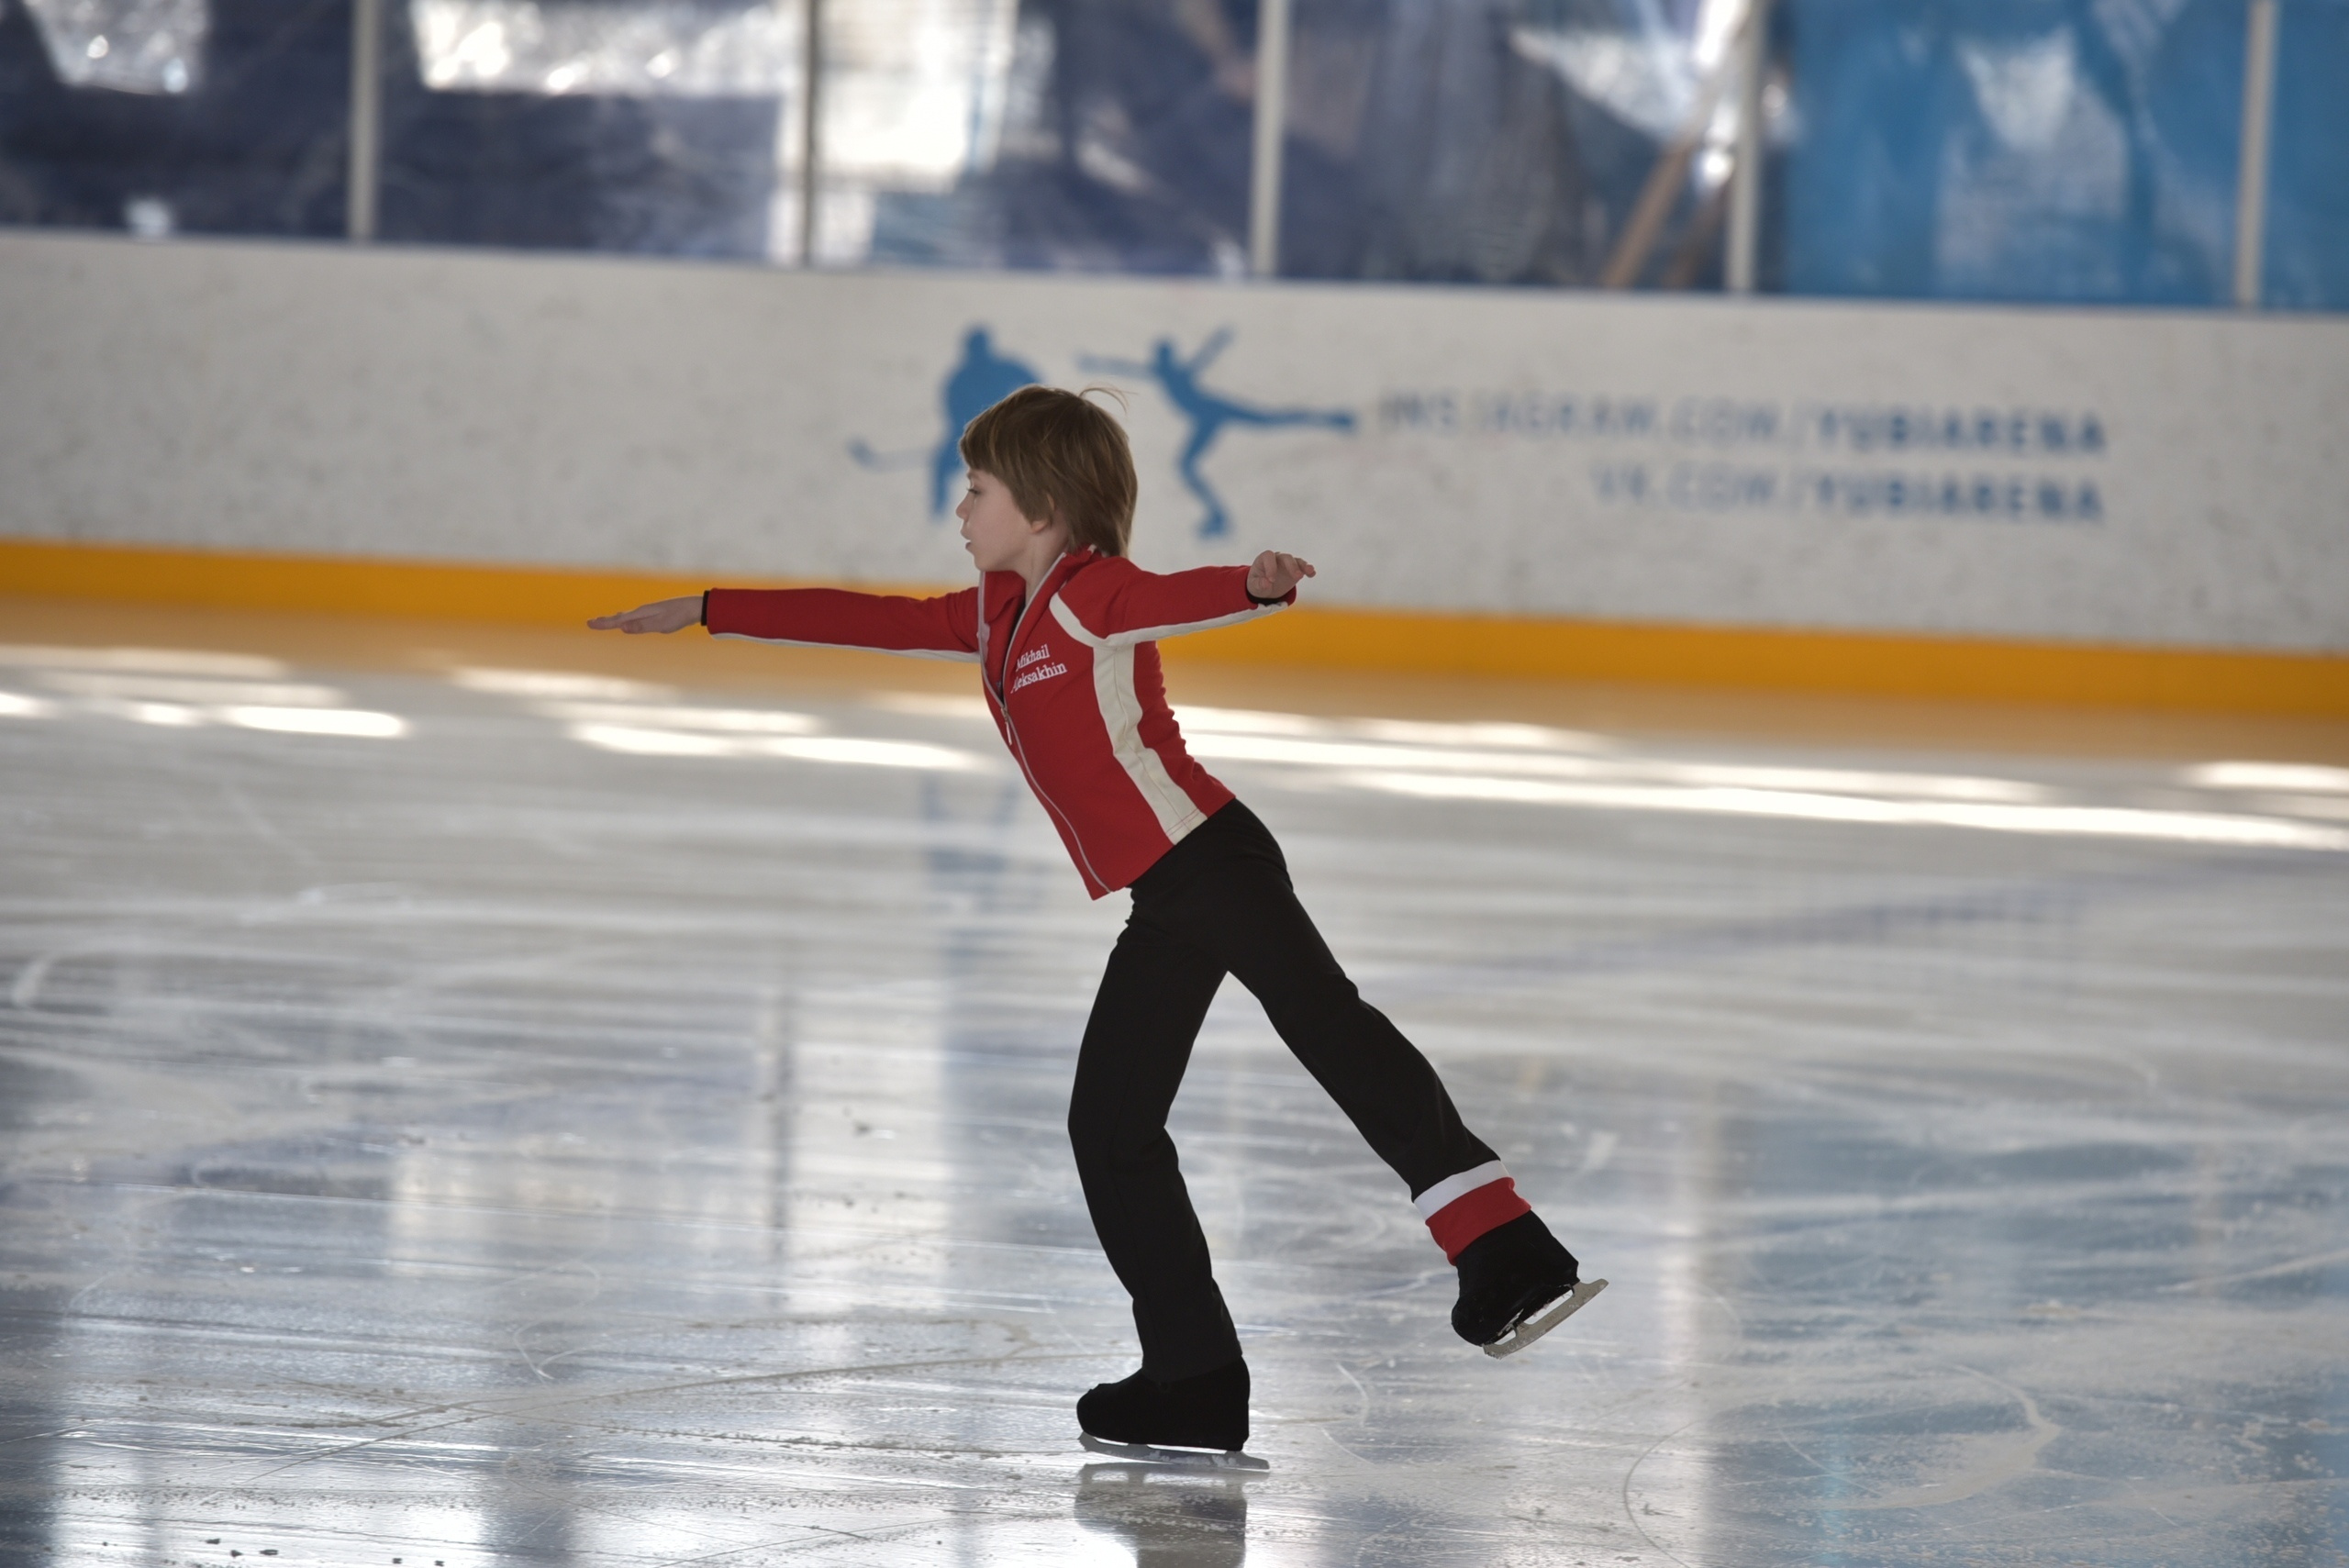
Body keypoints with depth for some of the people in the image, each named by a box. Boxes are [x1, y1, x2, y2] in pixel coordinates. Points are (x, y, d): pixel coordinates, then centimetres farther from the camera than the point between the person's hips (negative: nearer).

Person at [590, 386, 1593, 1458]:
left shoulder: (1094, 595, -6)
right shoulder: (994, 619, 20)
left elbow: (1179, 600, -26)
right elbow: (868, 621, 28)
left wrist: (1259, 586, -49)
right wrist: (705, 613, 32)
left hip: (1207, 857, -10)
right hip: (1166, 906, 10)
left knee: (1327, 1025, -25)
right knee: (1110, 1129, 8)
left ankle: (1503, 1253, -39)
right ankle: (1193, 1382, 11)